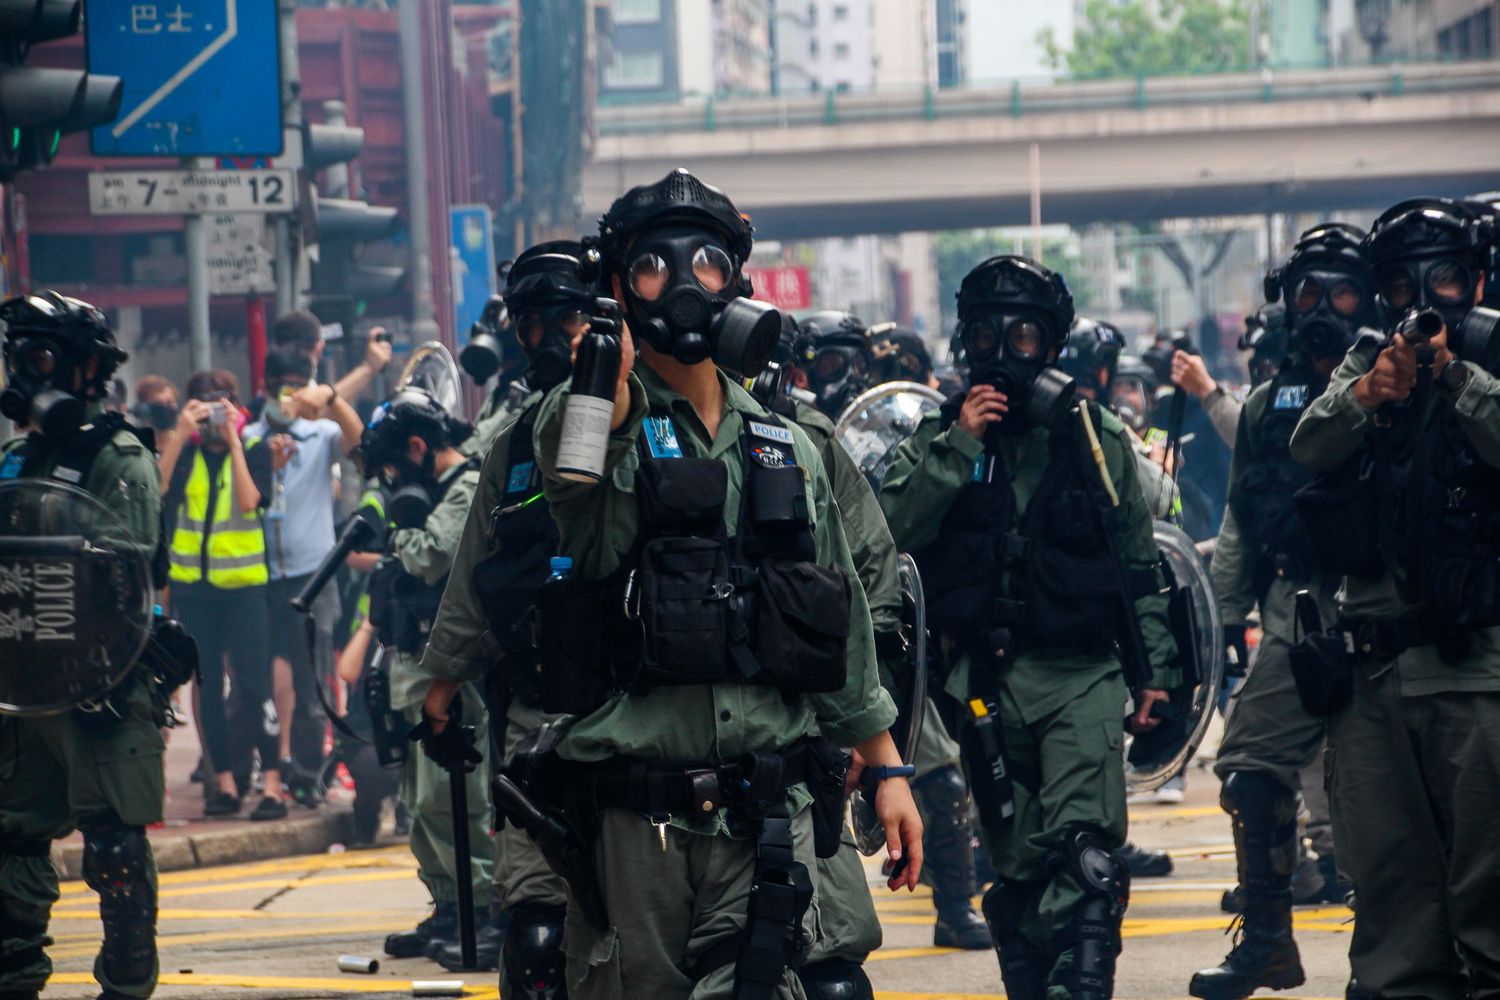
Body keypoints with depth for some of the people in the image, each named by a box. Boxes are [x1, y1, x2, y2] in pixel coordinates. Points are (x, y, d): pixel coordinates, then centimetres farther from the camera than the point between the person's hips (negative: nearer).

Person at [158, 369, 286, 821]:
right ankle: (224, 783, 12)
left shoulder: (254, 450, 0)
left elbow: (249, 500, -16)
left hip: (242, 583, -3)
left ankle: (272, 784, -10)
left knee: (253, 684, -8)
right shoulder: (185, 451, 6)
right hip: (192, 583, 3)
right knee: (208, 686, 6)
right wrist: (181, 433, -17)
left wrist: (233, 441, -17)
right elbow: (158, 488, -12)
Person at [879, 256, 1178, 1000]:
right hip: (985, 680, 2)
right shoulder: (941, 437, 9)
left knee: (1084, 859, -19)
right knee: (1017, 874, 7)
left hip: (1081, 678, -2)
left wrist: (1153, 668, 10)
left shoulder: (1095, 436, 8)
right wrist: (960, 446, -12)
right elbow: (892, 529, -8)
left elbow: (1138, 564, 14)